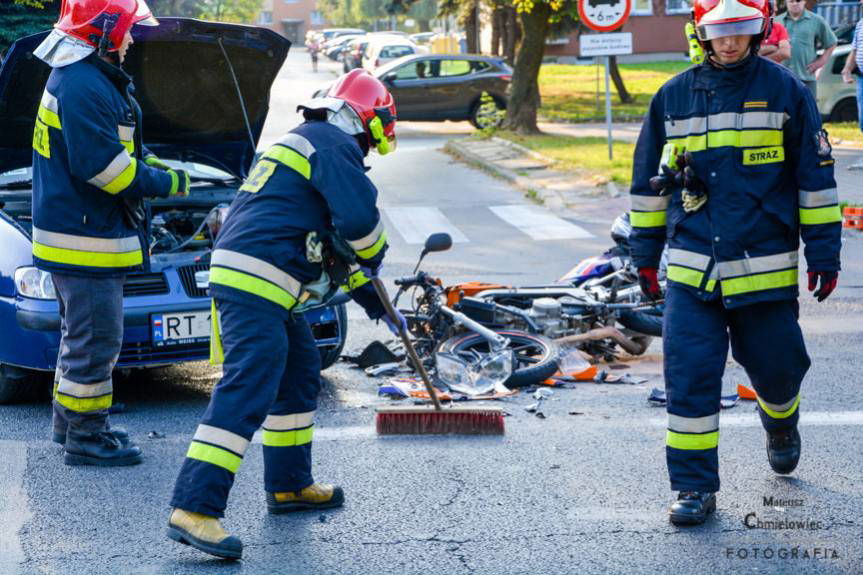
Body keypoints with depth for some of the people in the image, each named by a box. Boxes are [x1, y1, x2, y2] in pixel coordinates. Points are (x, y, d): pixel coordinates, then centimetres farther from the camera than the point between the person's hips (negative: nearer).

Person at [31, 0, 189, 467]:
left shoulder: (75, 78, 14)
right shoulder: (84, 87, -21)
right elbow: (103, 165, -24)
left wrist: (147, 163, 11)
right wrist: (166, 183, -14)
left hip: (74, 230, 11)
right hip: (85, 235, -11)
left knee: (81, 334, 21)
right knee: (95, 340, -4)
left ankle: (69, 420, 32)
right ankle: (85, 437, 4)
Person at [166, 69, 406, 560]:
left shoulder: (307, 142, 29)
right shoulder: (334, 144, -4)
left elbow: (330, 243, 36)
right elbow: (359, 217, -17)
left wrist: (375, 303, 38)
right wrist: (374, 255, 6)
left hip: (243, 280, 10)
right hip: (256, 283, -10)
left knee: (300, 374, 22)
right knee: (247, 394, -16)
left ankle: (289, 485, 31)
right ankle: (195, 509, -23)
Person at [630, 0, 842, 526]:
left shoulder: (785, 91, -1)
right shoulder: (674, 96, 5)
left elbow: (815, 176, 3)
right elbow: (648, 181, 14)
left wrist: (825, 252, 1)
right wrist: (645, 256, 15)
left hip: (766, 268, -1)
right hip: (691, 270, 1)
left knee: (776, 366, 11)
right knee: (689, 377, -6)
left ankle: (781, 424, 46)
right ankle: (694, 486, 4)